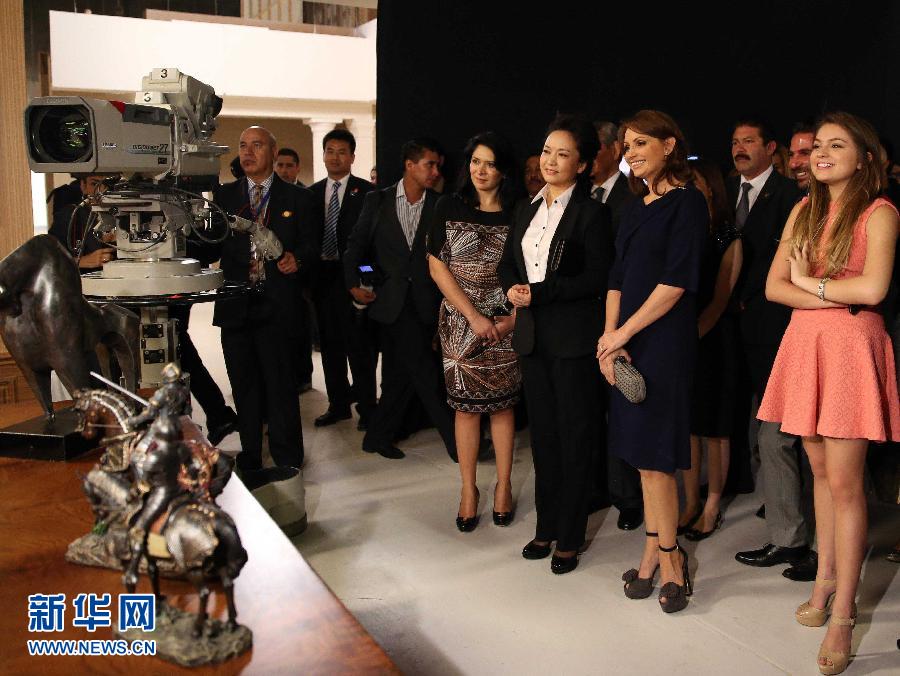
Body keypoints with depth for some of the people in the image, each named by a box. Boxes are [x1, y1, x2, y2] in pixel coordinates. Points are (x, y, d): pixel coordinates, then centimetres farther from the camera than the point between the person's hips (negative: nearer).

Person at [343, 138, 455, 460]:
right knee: (425, 372, -8)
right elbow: (356, 244, 8)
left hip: (424, 301, 2)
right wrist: (353, 284, -2)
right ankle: (455, 440, 1)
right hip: (392, 299, -2)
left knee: (401, 372, 7)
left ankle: (379, 436, 23)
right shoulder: (377, 200, 4)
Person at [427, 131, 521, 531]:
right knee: (465, 405, 5)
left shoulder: (518, 214, 0)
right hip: (460, 322, 0)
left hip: (506, 324, 0)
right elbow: (437, 267, -4)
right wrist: (474, 315, -10)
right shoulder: (450, 207, 0)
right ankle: (468, 489, 17)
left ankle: (503, 486, 20)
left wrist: (514, 317, -11)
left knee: (502, 403, 6)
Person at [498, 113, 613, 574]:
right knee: (542, 435, 13)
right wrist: (513, 288, -5)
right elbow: (507, 263, 17)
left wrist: (540, 292, -18)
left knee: (574, 438, 4)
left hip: (574, 339, -6)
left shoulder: (591, 213, -7)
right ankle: (546, 526, 26)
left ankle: (569, 537, 16)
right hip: (532, 336, 6)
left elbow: (598, 278, -13)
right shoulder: (526, 210, 13)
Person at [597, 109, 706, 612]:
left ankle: (667, 555, 13)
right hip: (627, 342, 7)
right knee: (644, 454, 11)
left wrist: (622, 334, -13)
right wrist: (608, 335, -2)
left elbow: (677, 282, -15)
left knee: (653, 454, -3)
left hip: (664, 340, -7)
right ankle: (658, 551, 22)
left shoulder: (687, 202, -7)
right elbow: (618, 279, 12)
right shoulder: (636, 208, 16)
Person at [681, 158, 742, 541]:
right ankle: (690, 503, 22)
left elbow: (719, 299, -11)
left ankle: (712, 507, 18)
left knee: (713, 427, 5)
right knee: (686, 423, 10)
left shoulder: (728, 239, -5)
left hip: (711, 338, -4)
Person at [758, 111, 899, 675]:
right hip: (805, 343, 6)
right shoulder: (804, 210, 12)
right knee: (820, 468, 12)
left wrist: (809, 282, -6)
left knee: (844, 481, -5)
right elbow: (774, 286, 4)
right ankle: (827, 579, 25)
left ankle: (842, 615, 3)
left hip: (851, 347, -5)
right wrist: (831, 298, -10)